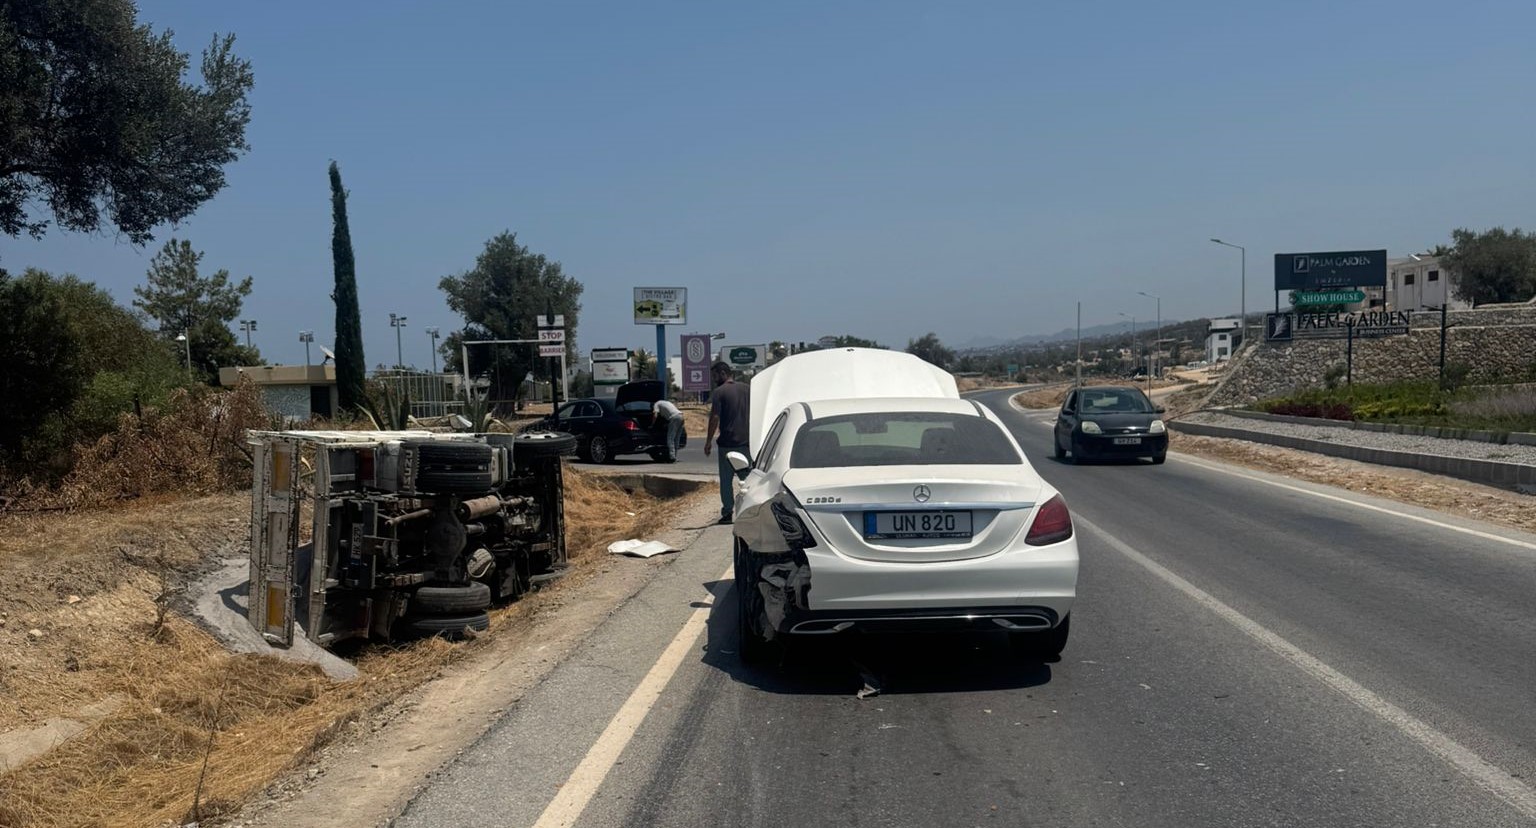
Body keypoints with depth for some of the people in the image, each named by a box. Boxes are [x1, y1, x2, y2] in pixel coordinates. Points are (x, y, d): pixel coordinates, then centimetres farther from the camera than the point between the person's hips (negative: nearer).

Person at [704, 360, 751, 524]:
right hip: (745, 442, 5)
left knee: (726, 480, 3)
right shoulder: (745, 389, 9)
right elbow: (752, 414, 13)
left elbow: (715, 418, -14)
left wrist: (708, 441, -8)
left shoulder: (720, 392, -9)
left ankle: (727, 513, 2)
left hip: (727, 442, -5)